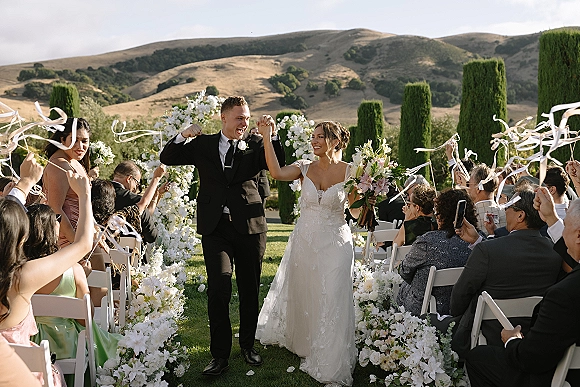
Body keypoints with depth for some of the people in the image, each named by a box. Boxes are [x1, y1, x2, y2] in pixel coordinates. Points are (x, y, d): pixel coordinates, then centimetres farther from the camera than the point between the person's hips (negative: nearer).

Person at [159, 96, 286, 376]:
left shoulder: (255, 145, 7)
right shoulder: (203, 145, 9)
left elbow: (279, 164, -6)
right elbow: (167, 159, 9)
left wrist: (272, 135, -17)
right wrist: (183, 136, -8)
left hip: (250, 226, 1)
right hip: (215, 227, -1)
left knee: (250, 289, 11)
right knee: (219, 288, -9)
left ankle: (247, 344, 32)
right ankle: (220, 355, 4)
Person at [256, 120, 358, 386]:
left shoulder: (349, 172, -6)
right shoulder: (305, 168, -1)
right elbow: (276, 172, -20)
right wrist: (266, 137, -23)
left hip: (335, 244, -3)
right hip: (305, 241, 3)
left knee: (330, 300, 0)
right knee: (301, 295, 18)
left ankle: (330, 362, 16)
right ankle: (301, 343, 45)